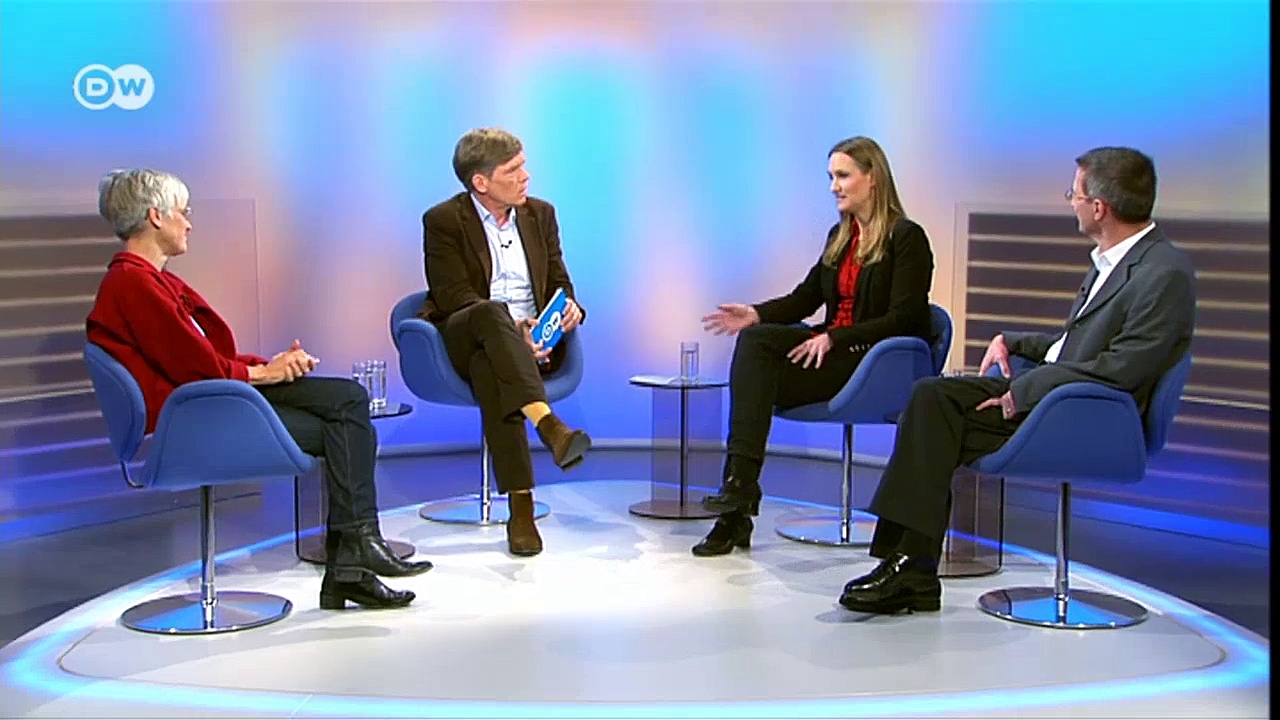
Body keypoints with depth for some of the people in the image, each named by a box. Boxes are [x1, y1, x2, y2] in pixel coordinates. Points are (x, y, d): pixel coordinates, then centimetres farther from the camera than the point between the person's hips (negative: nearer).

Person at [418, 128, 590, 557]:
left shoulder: (540, 214, 13)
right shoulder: (444, 221, -2)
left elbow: (559, 284, 15)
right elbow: (454, 298, -11)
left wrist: (570, 309, -11)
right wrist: (513, 329, -27)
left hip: (531, 340, 3)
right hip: (462, 338, -3)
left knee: (489, 368, -36)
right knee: (492, 313, -40)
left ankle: (521, 508, -43)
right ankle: (548, 425, -57)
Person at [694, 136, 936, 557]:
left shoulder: (907, 238, -6)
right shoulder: (840, 236, 18)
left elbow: (902, 320, -14)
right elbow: (805, 298, 16)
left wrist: (833, 339, -22)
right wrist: (755, 315, -3)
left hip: (877, 363, -7)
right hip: (834, 347, 7)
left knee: (760, 378, -24)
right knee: (754, 339, -20)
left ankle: (741, 485, -21)